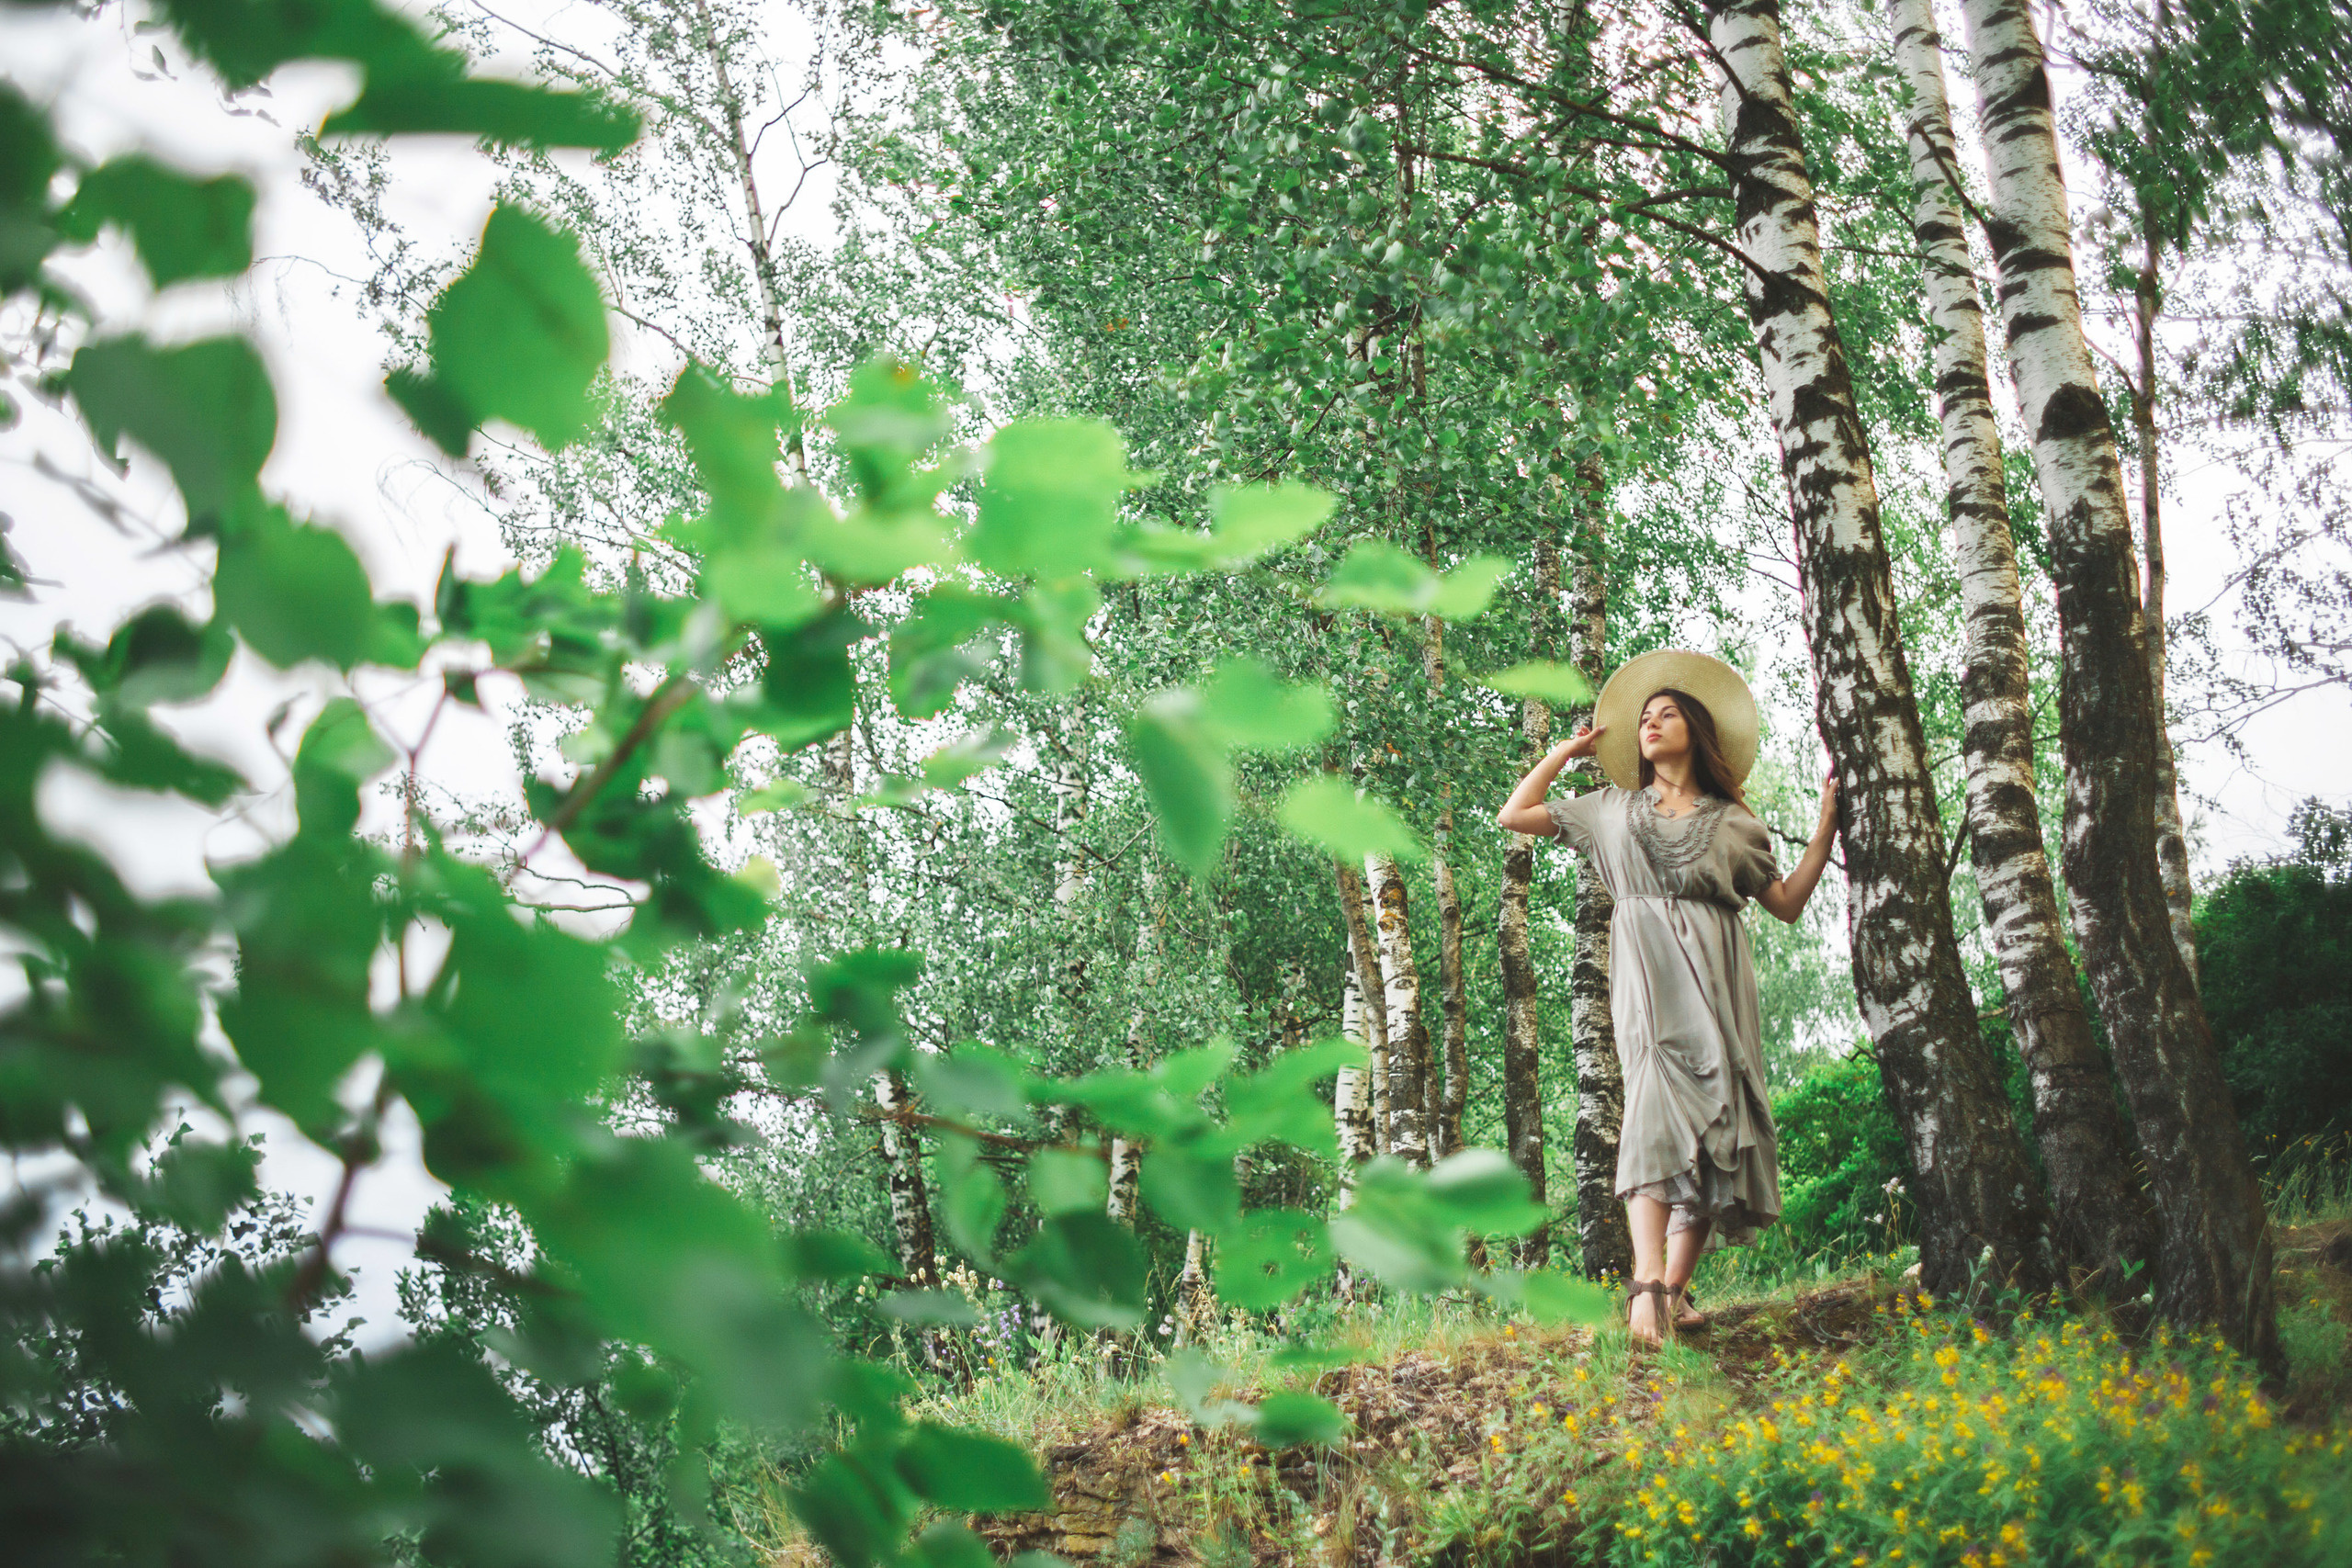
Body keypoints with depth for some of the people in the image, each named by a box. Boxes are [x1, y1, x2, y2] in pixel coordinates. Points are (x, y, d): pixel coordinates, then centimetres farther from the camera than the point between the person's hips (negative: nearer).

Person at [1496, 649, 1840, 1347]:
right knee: (1658, 1100, -23)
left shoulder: (1732, 822, 21)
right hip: (1647, 971, -2)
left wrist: (1827, 825, 11)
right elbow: (1513, 815, 22)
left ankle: (1675, 1288, -5)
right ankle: (1648, 1284, -36)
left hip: (1716, 975, 2)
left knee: (1716, 1112, -8)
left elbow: (1788, 903, 17)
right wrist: (1566, 751, 25)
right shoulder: (1613, 808, 22)